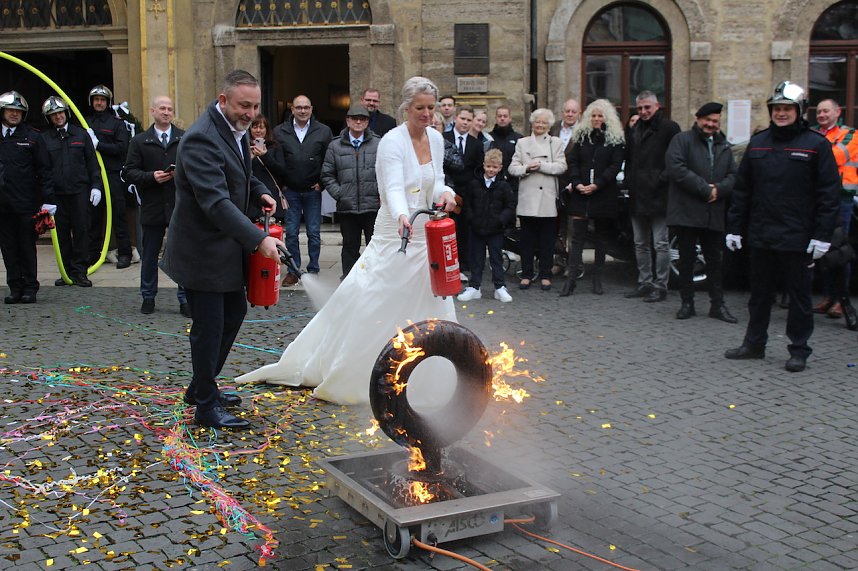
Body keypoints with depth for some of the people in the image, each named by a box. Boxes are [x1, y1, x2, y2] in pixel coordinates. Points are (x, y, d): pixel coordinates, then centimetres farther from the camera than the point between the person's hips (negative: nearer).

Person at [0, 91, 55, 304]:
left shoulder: (31, 137, 0)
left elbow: (43, 170, -1)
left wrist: (48, 199, -7)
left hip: (25, 203, -3)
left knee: (27, 247, 6)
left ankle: (30, 288, 14)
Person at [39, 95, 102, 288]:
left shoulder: (81, 134, 8)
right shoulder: (44, 138, 7)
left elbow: (92, 162, 8)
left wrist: (96, 186, 0)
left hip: (79, 191, 0)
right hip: (57, 192, 1)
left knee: (81, 230, -1)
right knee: (62, 232, 4)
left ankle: (79, 272, 5)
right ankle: (67, 271, 13)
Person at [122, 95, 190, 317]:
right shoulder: (139, 141, 7)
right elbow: (129, 172, 1)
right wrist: (151, 177, -14)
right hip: (152, 207, 1)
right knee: (150, 255, 11)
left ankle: (185, 299, 8)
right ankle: (148, 297, 24)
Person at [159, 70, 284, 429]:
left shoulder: (236, 128, 5)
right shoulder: (201, 139, -25)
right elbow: (216, 203, -34)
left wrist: (258, 192, 1)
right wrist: (259, 239, -40)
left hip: (227, 246, 10)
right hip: (203, 250, -10)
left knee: (235, 312, 20)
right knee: (209, 328, 0)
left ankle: (201, 386, 37)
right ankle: (206, 405, 17)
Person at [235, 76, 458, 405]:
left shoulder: (436, 138, 6)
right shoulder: (392, 141, -16)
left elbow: (436, 182, 11)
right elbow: (394, 187, -30)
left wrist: (444, 193, -14)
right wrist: (402, 216, -50)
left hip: (426, 234, 7)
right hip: (394, 235, -7)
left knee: (429, 306, 10)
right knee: (366, 304, -4)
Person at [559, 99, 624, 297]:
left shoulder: (615, 139, 2)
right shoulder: (581, 136, 10)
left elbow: (615, 166, -6)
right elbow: (572, 162, 6)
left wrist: (596, 185, -15)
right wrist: (576, 183, -10)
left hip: (604, 194, -1)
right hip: (580, 193, 1)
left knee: (602, 237, 7)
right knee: (577, 235, -5)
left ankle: (597, 279, 15)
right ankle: (572, 277, -7)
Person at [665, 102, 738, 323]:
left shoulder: (724, 147, 17)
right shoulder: (682, 140, 0)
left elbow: (733, 175, 10)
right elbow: (676, 168, -15)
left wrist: (718, 189, -11)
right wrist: (704, 189, -16)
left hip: (714, 214, 4)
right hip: (686, 211, -4)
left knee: (715, 260, 8)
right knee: (686, 259, 4)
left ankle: (717, 304, 15)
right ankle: (687, 303, 13)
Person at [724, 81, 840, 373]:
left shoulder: (816, 144, -4)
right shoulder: (758, 143, 9)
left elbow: (829, 194, -7)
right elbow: (742, 190, 11)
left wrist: (822, 236, -12)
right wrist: (734, 228, 8)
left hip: (797, 239, -4)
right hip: (760, 236, 4)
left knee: (799, 296, 6)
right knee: (759, 293, 15)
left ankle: (799, 350, 16)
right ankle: (754, 343, 27)